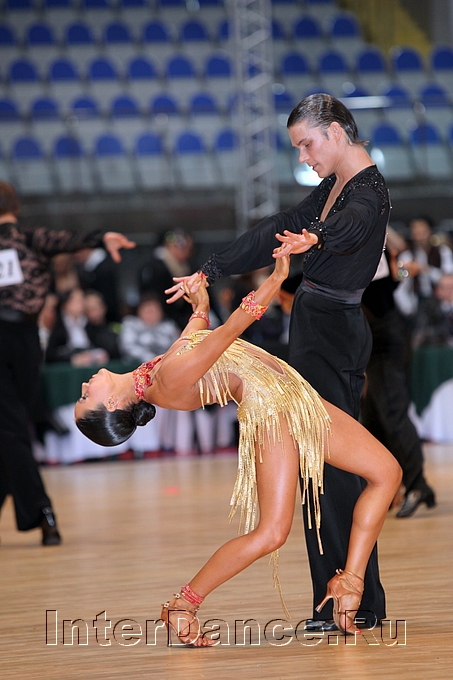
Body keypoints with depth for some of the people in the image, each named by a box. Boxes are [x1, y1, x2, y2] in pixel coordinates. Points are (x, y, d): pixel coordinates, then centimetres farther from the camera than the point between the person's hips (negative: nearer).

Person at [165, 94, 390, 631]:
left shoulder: (369, 192, -16)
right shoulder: (332, 188, 15)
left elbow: (349, 226, -39)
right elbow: (277, 231, 20)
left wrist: (316, 239, -61)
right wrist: (209, 272, 19)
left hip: (333, 336, -10)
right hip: (316, 330, 10)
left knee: (331, 464, -11)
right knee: (322, 463, 11)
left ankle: (355, 603, -8)